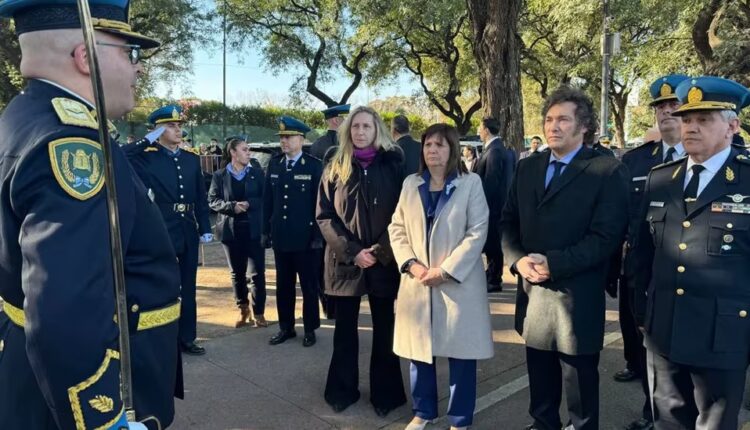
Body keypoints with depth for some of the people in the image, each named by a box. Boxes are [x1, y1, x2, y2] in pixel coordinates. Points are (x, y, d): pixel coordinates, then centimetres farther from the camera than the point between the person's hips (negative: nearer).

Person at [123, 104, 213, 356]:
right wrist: (148, 140, -16)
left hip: (188, 232, 5)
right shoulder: (147, 157, -5)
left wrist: (205, 228, 6)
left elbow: (201, 198, 10)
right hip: (162, 232, -5)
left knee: (188, 287, 14)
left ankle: (186, 337, 26)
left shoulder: (192, 158, 9)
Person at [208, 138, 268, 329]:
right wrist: (232, 206, -16)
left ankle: (258, 312, 9)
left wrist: (248, 203, -16)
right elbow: (213, 201, -1)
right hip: (231, 229, 0)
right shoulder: (220, 175, 3)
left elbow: (265, 198, 0)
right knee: (237, 272, 10)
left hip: (254, 228, 0)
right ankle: (243, 309, 25)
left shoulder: (257, 173, 4)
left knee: (258, 272, -1)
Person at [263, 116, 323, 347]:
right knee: (283, 285, 13)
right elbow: (268, 199, 9)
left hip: (306, 237, -4)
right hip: (281, 236, 4)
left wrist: (319, 235, -10)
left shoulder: (314, 165, -7)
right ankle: (286, 327, 26)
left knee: (309, 284, 8)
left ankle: (310, 329, 21)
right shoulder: (274, 164, 7)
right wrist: (266, 230, 7)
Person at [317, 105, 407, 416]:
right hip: (345, 261, 1)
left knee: (385, 329, 8)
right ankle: (343, 390, 26)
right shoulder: (335, 168, 4)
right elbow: (324, 216, 0)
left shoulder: (394, 165, 1)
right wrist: (352, 251, -11)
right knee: (345, 329, 10)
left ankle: (385, 393, 23)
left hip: (384, 261, -1)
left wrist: (381, 250, -12)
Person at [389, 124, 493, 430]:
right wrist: (411, 264, -9)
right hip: (417, 283, 4)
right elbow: (397, 228, 8)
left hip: (458, 282, -3)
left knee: (461, 354, 6)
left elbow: (477, 233, -9)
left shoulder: (471, 183, -3)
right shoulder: (411, 184, 9)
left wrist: (445, 270, -15)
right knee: (419, 351, 13)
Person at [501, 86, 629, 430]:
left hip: (577, 296, -5)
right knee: (539, 377, 20)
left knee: (580, 383, 13)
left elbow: (606, 236, -15)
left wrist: (553, 263, -22)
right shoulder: (526, 167, 9)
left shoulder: (608, 170, -8)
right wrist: (518, 259, -11)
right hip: (532, 290, 5)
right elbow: (508, 222, 8)